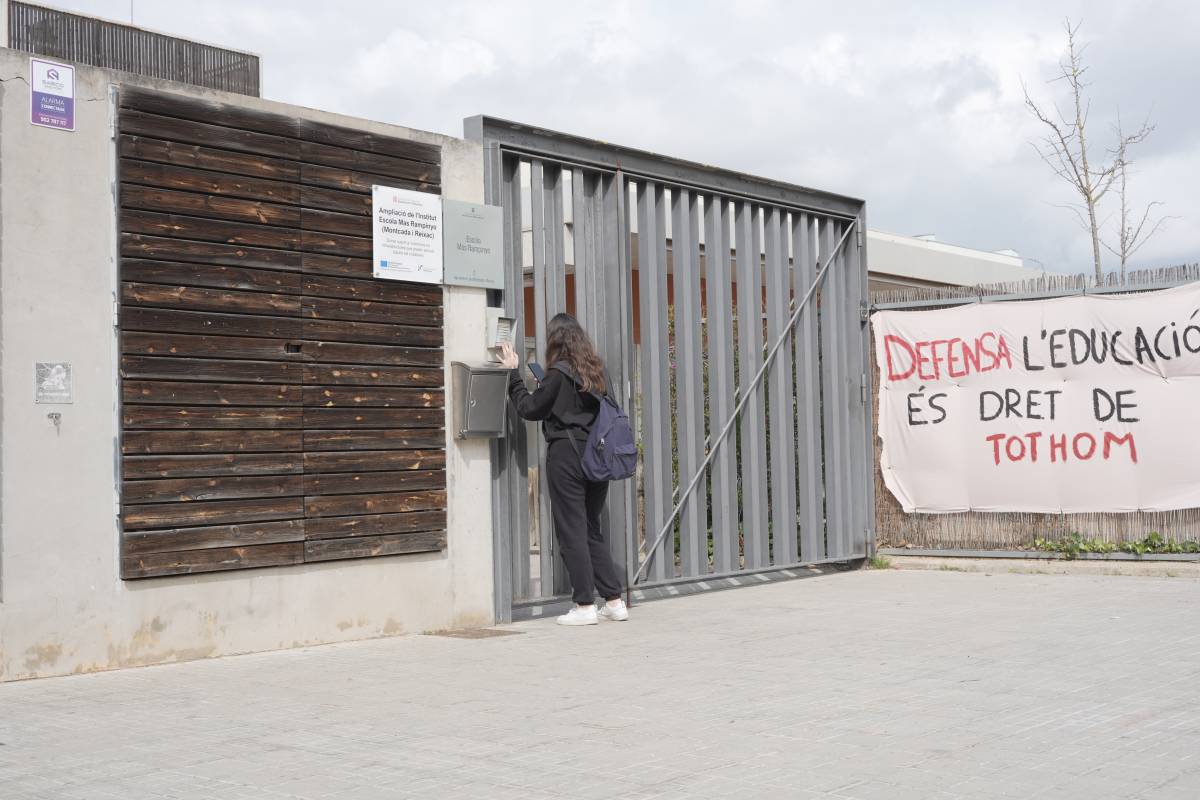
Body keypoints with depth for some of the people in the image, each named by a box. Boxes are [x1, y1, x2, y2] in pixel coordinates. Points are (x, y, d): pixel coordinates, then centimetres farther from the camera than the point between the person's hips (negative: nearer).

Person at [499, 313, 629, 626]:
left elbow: (528, 408, -2)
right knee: (592, 529, 14)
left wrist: (514, 372, 7)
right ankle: (614, 601, 13)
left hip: (566, 456, -6)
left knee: (571, 531, 0)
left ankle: (585, 605, 1)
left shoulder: (558, 373, -10)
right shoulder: (597, 371, 8)